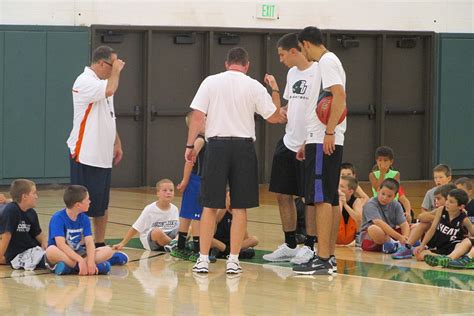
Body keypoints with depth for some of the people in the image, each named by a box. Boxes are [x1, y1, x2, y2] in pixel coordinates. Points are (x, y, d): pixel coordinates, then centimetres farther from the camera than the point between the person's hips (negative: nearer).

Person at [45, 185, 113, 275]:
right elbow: (61, 244, -27)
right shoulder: (58, 218, -15)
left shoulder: (84, 219, 2)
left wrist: (90, 261, -28)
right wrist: (80, 260, -36)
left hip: (78, 254, 5)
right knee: (51, 251, -39)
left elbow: (89, 242, -9)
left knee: (108, 251, -13)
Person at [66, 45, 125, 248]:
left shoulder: (102, 83, 17)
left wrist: (117, 143, 19)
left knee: (102, 204, 12)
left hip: (104, 154, 9)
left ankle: (100, 244, 18)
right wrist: (116, 71, -14)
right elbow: (110, 91, -31)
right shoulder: (85, 82, -13)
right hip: (86, 154, -9)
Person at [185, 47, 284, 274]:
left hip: (217, 144, 0)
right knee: (240, 207, 6)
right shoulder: (254, 86, 2)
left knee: (210, 206, 6)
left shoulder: (211, 82, 1)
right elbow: (273, 117, 7)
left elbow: (197, 117, -4)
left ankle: (203, 259, 4)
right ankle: (233, 260, 5)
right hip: (243, 146, 0)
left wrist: (190, 145, 3)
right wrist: (275, 92, 22)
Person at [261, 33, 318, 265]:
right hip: (288, 142, 9)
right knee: (283, 195, 10)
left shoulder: (318, 72, -13)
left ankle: (310, 247, 9)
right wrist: (281, 111, 3)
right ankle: (289, 245, 21)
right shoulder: (292, 73, 13)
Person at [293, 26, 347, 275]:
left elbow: (339, 96, -22)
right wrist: (307, 142, 26)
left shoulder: (327, 62, -9)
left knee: (321, 198, -11)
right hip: (322, 141, 10)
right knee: (330, 199, 11)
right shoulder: (324, 63, 22)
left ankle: (322, 260, -13)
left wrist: (329, 132, -24)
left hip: (324, 141, -10)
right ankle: (330, 257, 15)